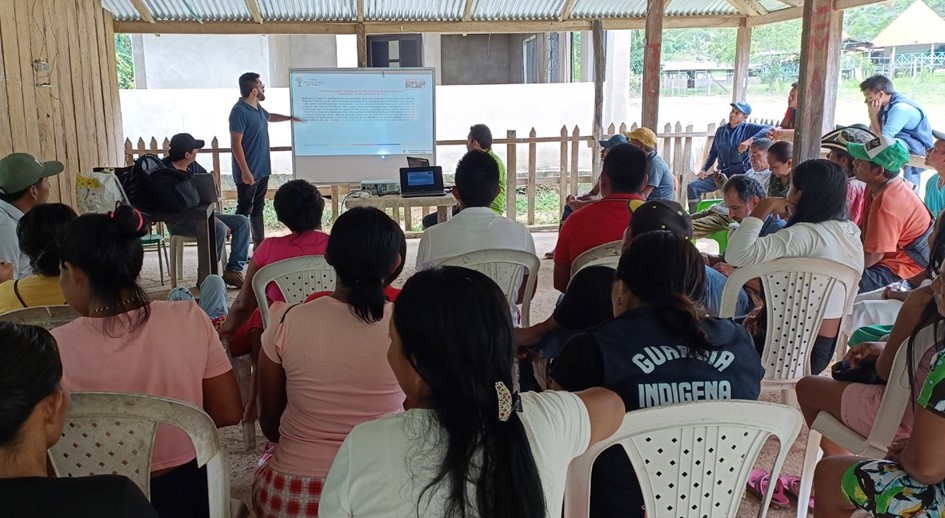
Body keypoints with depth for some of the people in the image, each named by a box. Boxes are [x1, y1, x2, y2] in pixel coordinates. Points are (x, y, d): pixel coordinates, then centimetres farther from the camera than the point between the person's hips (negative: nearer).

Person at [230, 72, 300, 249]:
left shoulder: (258, 108, 9)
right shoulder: (239, 111, -20)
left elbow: (269, 116, 35)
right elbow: (236, 144, -22)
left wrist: (290, 118, 39)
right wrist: (245, 171, -25)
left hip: (262, 169, 9)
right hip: (249, 172, -9)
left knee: (258, 207, 16)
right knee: (244, 210, -4)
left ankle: (259, 244, 25)